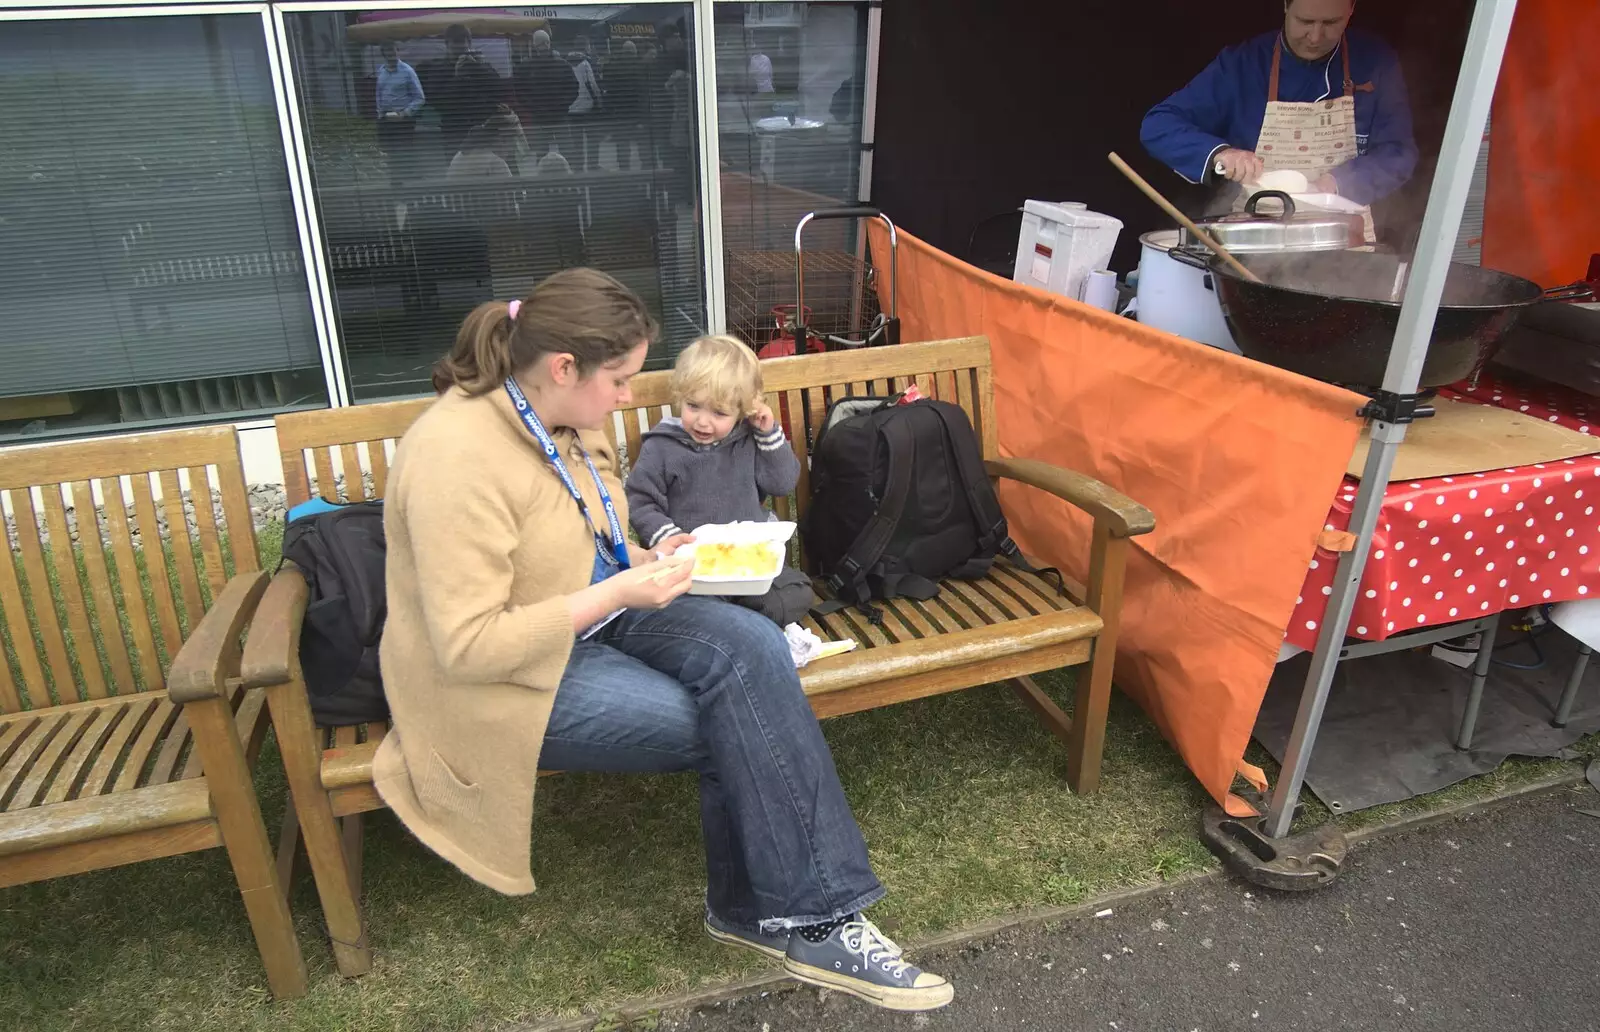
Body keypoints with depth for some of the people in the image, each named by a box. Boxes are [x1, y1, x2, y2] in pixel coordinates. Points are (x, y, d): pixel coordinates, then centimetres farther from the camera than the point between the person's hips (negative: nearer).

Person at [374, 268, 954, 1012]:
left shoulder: (566, 419, 1)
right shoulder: (457, 456, -26)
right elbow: (469, 647, -26)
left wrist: (645, 563, -2)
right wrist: (616, 594, -25)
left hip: (591, 612, 8)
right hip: (507, 679, -7)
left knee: (750, 645, -19)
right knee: (736, 727, -18)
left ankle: (763, 909, -10)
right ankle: (801, 917, 1)